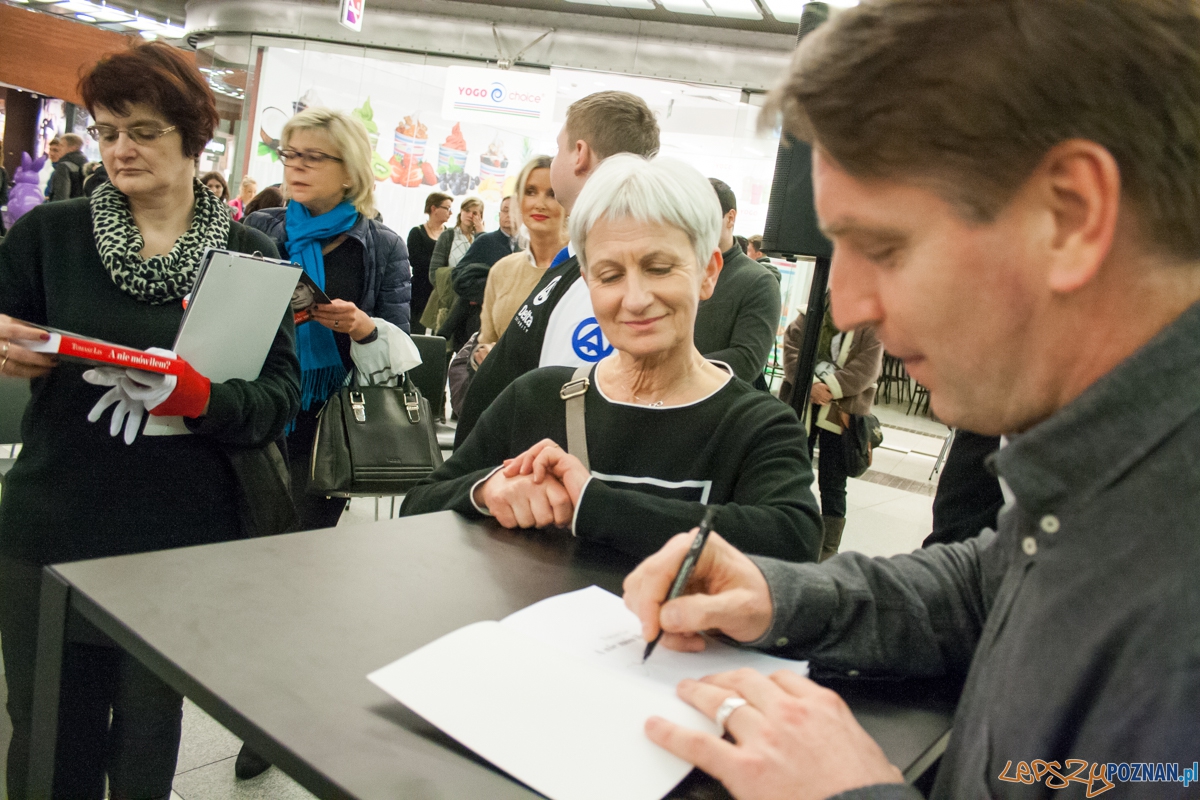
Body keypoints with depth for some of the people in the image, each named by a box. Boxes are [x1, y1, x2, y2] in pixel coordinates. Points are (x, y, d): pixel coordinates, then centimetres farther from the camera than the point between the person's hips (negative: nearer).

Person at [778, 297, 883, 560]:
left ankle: (828, 551, 14)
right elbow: (791, 349, -5)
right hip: (800, 407, 3)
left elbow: (865, 370, -12)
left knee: (832, 485, 4)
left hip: (841, 414, -3)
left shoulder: (871, 328, -3)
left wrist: (828, 388, -20)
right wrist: (810, 384, -18)